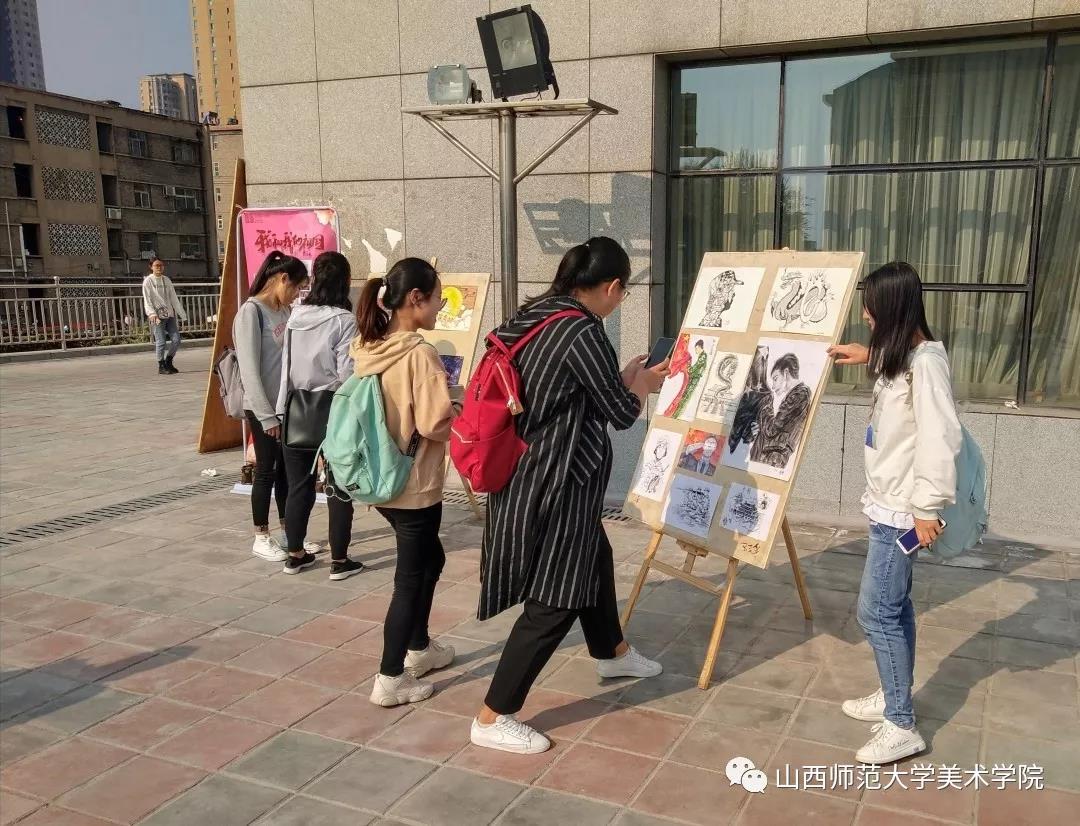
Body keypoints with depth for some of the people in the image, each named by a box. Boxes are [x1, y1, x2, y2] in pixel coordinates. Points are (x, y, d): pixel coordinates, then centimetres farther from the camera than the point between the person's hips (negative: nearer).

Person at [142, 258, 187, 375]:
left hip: (170, 315, 5)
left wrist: (181, 313, 13)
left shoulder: (167, 280, 16)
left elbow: (174, 298, 18)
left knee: (176, 340, 1)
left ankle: (168, 362, 20)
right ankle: (161, 366, 4)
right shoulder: (148, 281, 1)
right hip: (157, 316, -5)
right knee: (161, 342, -8)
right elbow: (147, 300, -5)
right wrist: (151, 313, -20)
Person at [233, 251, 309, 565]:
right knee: (266, 471, 4)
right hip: (264, 409, -7)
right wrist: (266, 415, -17)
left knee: (287, 469, 14)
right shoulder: (251, 312, -14)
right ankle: (261, 538, 19)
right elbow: (249, 369, -17)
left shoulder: (285, 311, 8)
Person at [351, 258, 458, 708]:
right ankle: (390, 679, 14)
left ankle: (418, 648, 38)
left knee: (429, 559, 25)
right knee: (411, 577, 5)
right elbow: (437, 423, -23)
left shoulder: (369, 348, 3)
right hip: (415, 484, -9)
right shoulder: (419, 354, -22)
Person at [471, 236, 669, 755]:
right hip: (553, 485, -10)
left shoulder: (539, 315, 5)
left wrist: (626, 378, 20)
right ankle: (492, 718, 13)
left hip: (532, 476, 10)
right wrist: (642, 385, 10)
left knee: (595, 560, 28)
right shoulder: (582, 332, -22)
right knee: (554, 602, 2)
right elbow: (621, 413, -11)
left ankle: (612, 654, 52)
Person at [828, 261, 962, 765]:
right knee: (893, 607, 17)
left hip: (902, 508, -10)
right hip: (889, 502, 10)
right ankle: (894, 697, 31)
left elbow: (939, 438, -24)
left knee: (876, 611, -5)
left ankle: (902, 726, 5)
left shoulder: (926, 361, -20)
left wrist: (929, 506, -23)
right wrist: (867, 356, 19)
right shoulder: (900, 356, 9)